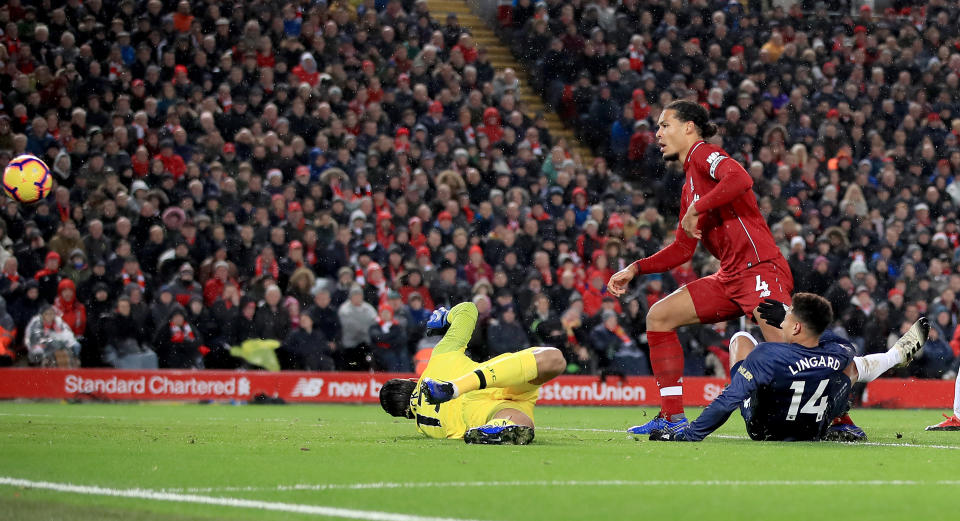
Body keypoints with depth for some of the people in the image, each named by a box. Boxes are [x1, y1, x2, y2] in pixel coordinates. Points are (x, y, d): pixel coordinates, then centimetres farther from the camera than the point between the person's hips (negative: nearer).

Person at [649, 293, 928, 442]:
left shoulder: (766, 355, -34)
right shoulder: (839, 355, -21)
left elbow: (729, 400, -35)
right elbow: (817, 334, 6)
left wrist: (691, 433, -28)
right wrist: (790, 316, 14)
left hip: (762, 429, -2)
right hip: (814, 430, 2)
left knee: (741, 338, 10)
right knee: (855, 365, 22)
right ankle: (899, 354, 53)